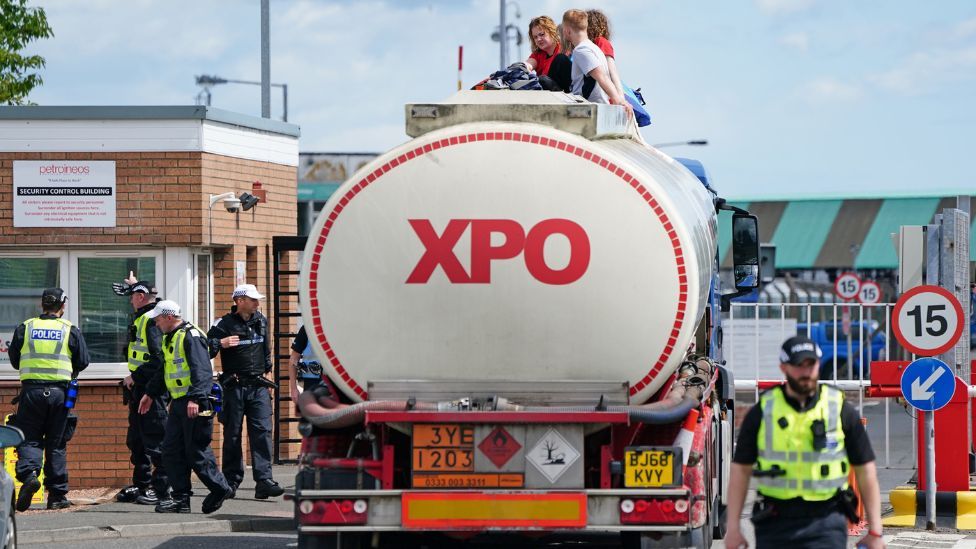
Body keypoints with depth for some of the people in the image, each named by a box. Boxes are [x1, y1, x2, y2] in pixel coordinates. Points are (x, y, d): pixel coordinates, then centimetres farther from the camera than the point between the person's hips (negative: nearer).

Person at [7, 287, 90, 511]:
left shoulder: (25, 328, 5)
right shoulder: (71, 331, 2)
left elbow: (14, 359, 12)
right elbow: (83, 362, 4)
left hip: (31, 390, 0)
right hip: (59, 391, 0)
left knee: (29, 439, 6)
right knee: (56, 444, 8)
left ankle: (29, 474, -23)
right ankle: (57, 495, 10)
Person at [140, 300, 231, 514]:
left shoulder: (191, 336, -13)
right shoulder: (169, 339, 18)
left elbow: (202, 370, -23)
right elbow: (163, 371, 31)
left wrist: (195, 398, -31)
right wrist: (150, 394, 35)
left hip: (195, 405, -10)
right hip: (178, 404, 10)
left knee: (197, 452, -5)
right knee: (171, 450, 5)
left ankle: (219, 488, 9)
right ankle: (181, 498, 8)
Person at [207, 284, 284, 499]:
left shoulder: (261, 322, 12)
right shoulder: (224, 324, -4)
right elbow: (206, 352, -7)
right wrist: (220, 343, -25)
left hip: (258, 387, 4)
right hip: (234, 386, -4)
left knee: (262, 431, -8)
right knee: (232, 434, 3)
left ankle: (264, 480, -13)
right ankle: (231, 481, 11)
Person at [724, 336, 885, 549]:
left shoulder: (841, 410, 2)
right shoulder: (762, 413, 4)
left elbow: (865, 471, 5)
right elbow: (740, 470, 6)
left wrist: (875, 531, 1)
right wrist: (733, 527, 0)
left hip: (826, 524, -2)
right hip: (775, 523, 2)